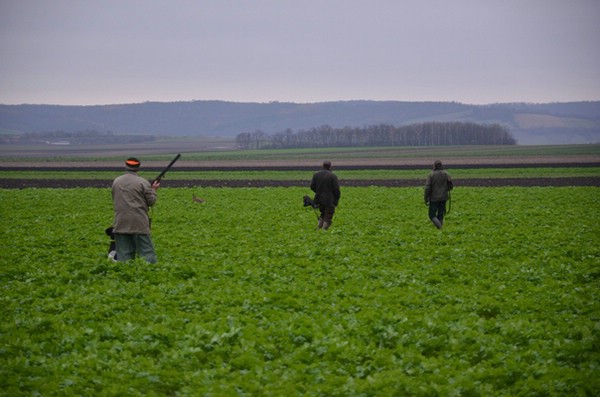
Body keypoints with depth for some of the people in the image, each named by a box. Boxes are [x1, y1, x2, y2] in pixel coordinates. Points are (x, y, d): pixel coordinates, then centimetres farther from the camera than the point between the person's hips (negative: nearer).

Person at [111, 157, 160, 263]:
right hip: (139, 223, -3)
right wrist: (153, 190, 14)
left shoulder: (116, 182, 7)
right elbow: (151, 201, -3)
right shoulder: (142, 182, -6)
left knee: (123, 254, 4)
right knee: (146, 251, -1)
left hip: (121, 223, 3)